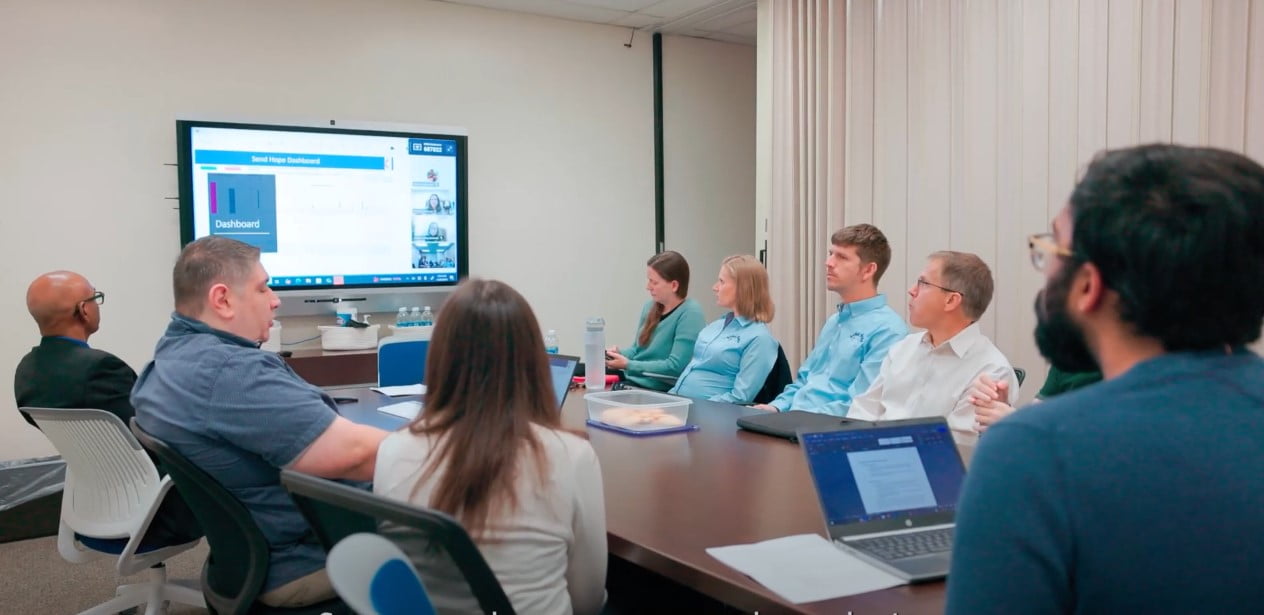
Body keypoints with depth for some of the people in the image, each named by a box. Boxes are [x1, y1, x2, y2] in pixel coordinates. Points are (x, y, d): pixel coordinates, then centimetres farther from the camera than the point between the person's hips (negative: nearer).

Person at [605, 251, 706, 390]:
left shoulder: (690, 314, -14)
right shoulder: (650, 306, 10)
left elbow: (675, 367, -18)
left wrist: (628, 365, -16)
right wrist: (620, 353, -2)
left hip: (660, 391, -7)